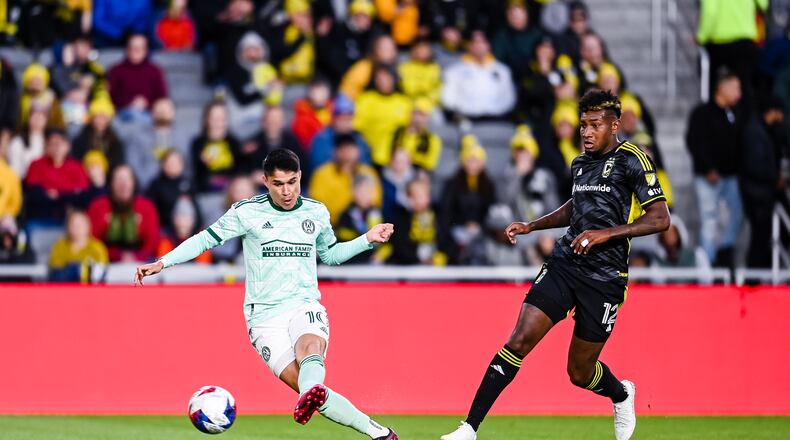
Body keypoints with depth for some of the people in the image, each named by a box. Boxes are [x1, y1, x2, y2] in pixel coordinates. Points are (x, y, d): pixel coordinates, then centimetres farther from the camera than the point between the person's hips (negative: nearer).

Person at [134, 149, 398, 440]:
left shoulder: (316, 212, 10)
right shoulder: (247, 212, -1)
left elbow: (330, 254, 28)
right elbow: (205, 240, 6)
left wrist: (368, 239, 15)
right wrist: (162, 263, -4)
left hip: (304, 306, 1)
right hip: (265, 317, -1)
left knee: (310, 346, -38)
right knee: (311, 389, -22)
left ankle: (309, 400, -68)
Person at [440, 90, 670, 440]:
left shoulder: (631, 161, -8)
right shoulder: (581, 162, 13)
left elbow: (660, 218, -15)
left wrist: (605, 233, -21)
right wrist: (531, 227, 22)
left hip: (604, 277, -5)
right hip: (564, 264, 5)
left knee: (580, 373, 5)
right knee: (519, 341, -11)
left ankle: (622, 396, 42)